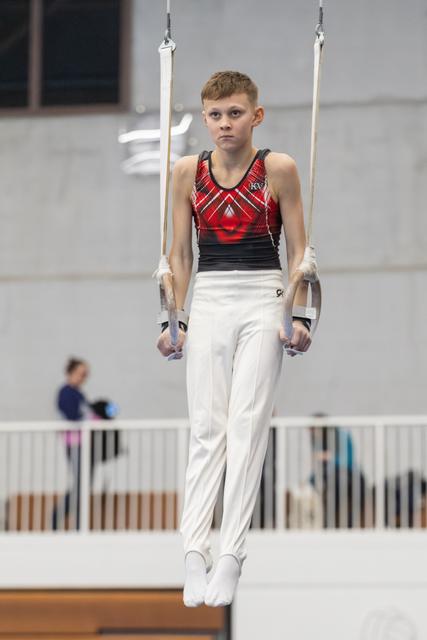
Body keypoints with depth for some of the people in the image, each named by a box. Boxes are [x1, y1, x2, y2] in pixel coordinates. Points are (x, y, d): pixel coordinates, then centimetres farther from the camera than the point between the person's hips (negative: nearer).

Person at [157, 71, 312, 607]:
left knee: (247, 424, -8)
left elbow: (297, 248, 2)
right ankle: (194, 553, -12)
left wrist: (299, 315, -3)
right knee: (206, 430, -4)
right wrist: (175, 318, 6)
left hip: (263, 301, -2)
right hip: (207, 301, 2)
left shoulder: (278, 169, -3)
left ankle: (231, 556, -10)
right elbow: (179, 252, 10)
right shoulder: (188, 171, 4)